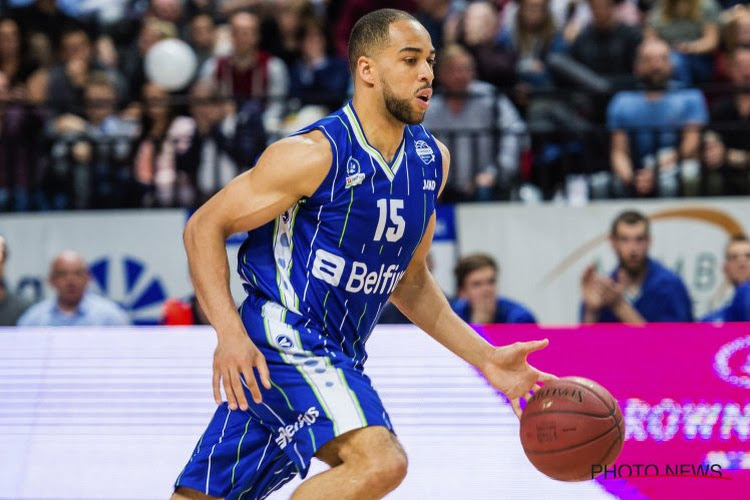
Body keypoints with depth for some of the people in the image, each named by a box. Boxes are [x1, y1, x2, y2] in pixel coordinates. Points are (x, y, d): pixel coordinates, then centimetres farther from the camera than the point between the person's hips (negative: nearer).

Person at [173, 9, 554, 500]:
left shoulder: (431, 160, 9)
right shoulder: (317, 154, -14)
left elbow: (410, 280, 21)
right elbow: (204, 227, -9)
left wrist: (484, 357, 12)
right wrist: (231, 334, -22)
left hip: (333, 358, 8)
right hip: (282, 336, -8)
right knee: (380, 461, -27)